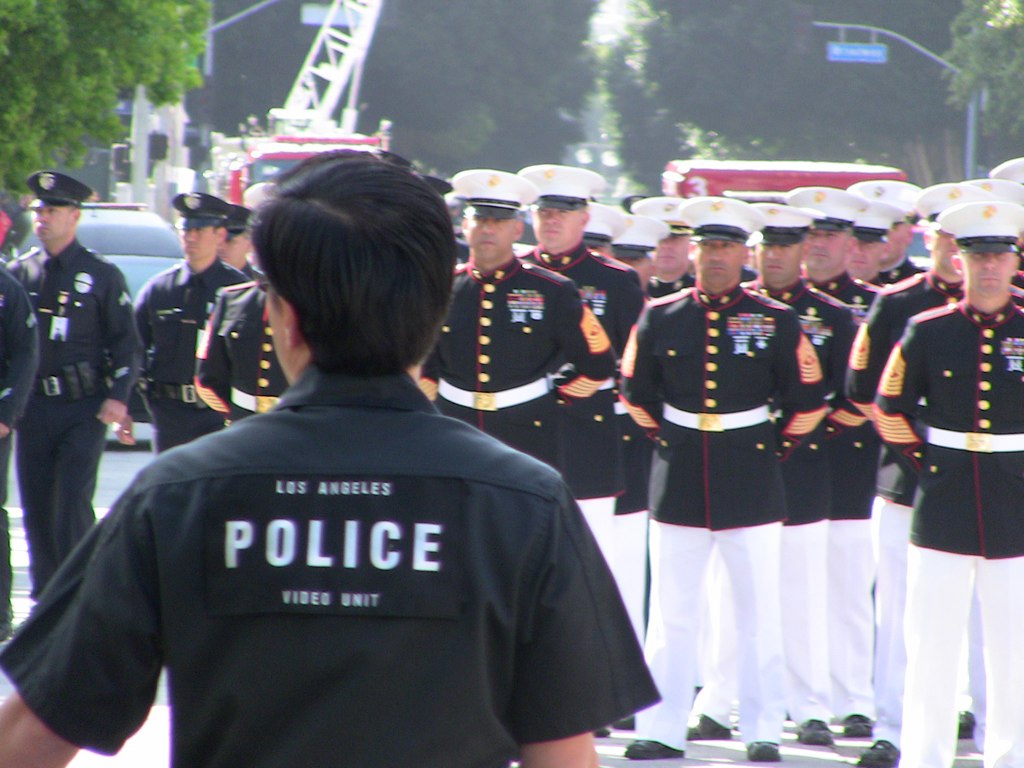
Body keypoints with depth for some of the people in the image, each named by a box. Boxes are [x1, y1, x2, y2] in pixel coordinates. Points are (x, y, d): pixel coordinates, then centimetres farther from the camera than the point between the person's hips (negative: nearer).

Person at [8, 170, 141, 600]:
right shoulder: (19, 273, 10)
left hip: (84, 407, -4)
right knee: (35, 504, 4)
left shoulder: (102, 276, 2)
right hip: (33, 407, 4)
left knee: (72, 499, -11)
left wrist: (118, 398, -9)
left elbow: (125, 343, 2)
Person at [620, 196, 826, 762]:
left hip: (751, 482, -2)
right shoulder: (660, 318, 4)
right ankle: (662, 730, 8)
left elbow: (809, 401, 7)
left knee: (758, 610, 2)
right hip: (678, 482, 2)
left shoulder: (777, 322, -1)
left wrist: (777, 448, 6)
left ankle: (762, 731, 9)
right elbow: (636, 392, 17)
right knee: (670, 611, 3)